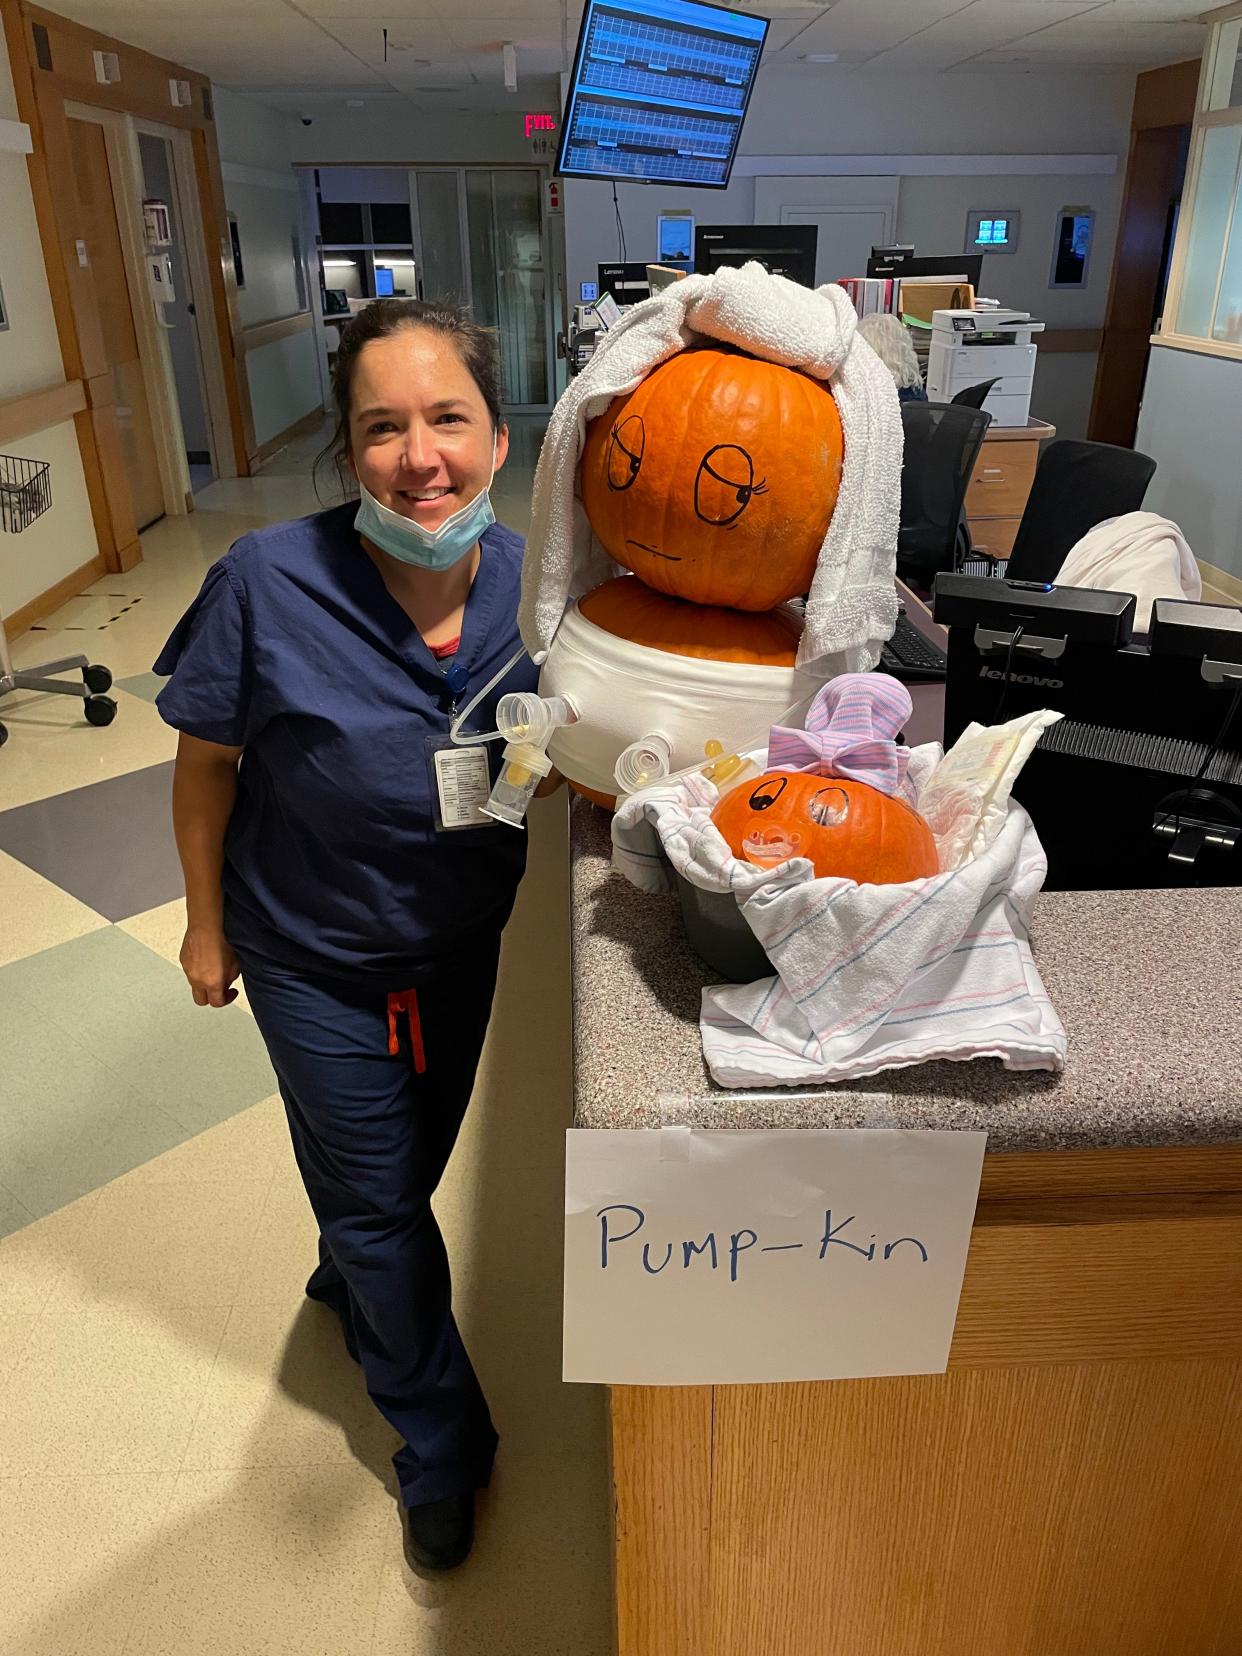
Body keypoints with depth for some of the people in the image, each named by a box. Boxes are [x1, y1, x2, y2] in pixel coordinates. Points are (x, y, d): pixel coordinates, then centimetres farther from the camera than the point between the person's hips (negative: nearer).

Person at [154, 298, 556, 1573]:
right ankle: (442, 1442, 40)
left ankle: (349, 1284, 62)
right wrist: (206, 921, -4)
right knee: (375, 1193, 14)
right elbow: (207, 759, -12)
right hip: (317, 958, -3)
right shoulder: (269, 583, -26)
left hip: (463, 943, 4)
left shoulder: (528, 583, -16)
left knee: (415, 1163, 26)